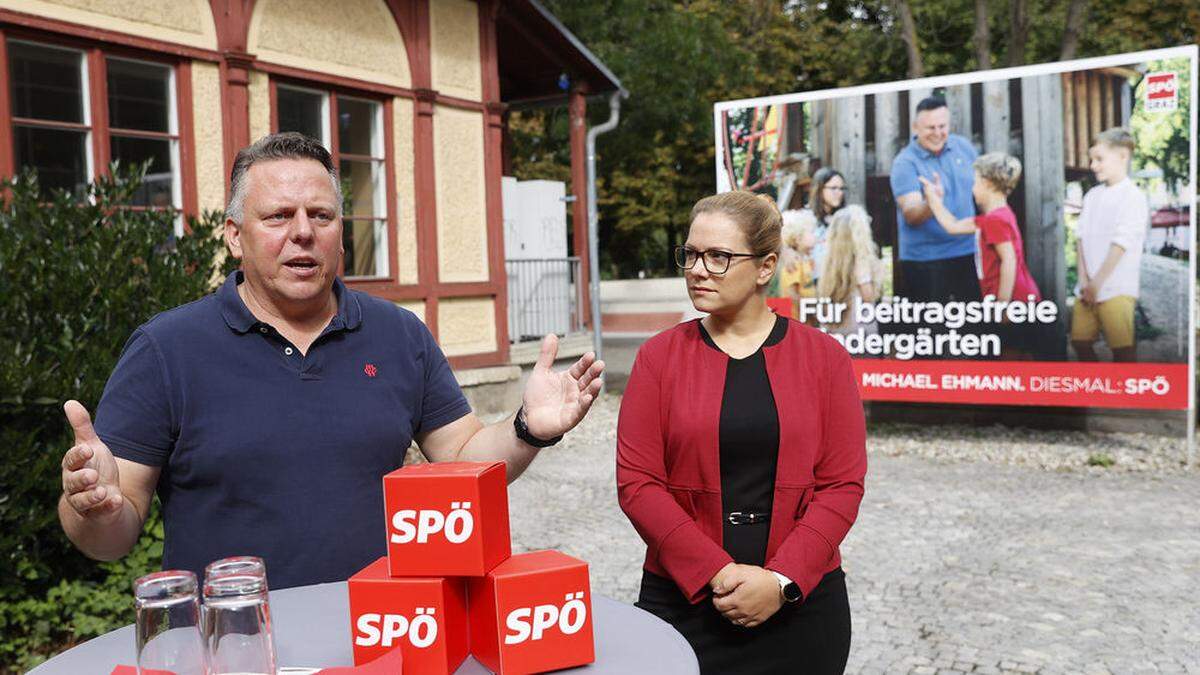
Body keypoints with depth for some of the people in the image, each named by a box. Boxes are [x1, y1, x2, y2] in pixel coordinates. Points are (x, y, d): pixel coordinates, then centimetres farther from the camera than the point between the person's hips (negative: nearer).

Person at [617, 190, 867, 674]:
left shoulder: (825, 357, -1)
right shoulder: (659, 356, -2)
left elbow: (842, 484, -4)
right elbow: (636, 482, -7)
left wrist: (782, 580, -14)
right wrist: (718, 574, -14)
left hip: (801, 602, 1)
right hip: (683, 601, 0)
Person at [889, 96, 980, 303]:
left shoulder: (963, 146, 3)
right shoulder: (905, 163, -12)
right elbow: (910, 216, -21)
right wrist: (931, 203, -41)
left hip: (967, 253, 5)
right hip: (923, 260, -5)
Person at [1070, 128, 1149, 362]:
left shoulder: (1133, 197, -8)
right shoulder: (1092, 196, 12)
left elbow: (1120, 245, -13)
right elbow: (1081, 239, 7)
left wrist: (1096, 284, -13)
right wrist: (1084, 281, -4)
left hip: (1117, 289, -7)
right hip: (1088, 289, 7)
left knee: (1123, 348, -3)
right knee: (1080, 340, 11)